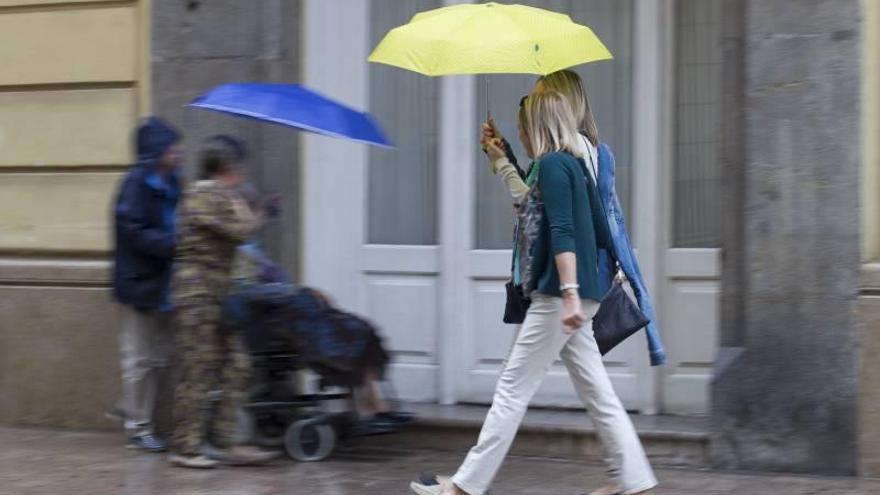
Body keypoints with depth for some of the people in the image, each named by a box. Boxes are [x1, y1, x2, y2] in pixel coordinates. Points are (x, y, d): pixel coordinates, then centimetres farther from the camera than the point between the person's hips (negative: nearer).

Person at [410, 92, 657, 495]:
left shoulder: (552, 164, -11)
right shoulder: (573, 165, 17)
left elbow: (562, 232, -22)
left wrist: (569, 293, -29)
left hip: (556, 296, -10)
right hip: (572, 297, 10)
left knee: (512, 390, -5)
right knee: (597, 393, 9)